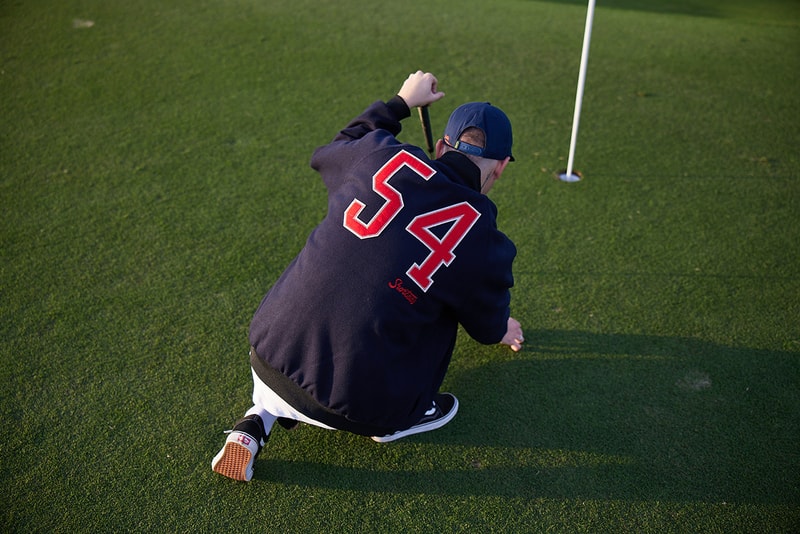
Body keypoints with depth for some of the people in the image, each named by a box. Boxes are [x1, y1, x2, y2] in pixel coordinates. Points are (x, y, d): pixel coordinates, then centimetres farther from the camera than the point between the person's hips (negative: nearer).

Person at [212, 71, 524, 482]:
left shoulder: (381, 156, -2)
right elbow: (488, 326, 15)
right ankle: (399, 421, 19)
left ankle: (259, 419, 17)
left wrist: (401, 102, 34)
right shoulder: (486, 245, -6)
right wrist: (505, 331, 41)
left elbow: (325, 154, 23)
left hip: (269, 355, 3)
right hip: (358, 408, -2)